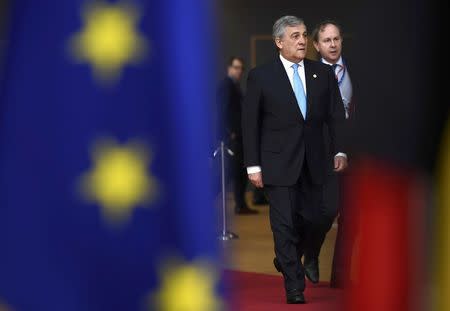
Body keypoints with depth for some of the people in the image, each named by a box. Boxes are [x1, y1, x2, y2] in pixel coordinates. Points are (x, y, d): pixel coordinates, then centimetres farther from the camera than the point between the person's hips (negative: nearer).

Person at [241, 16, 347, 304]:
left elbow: (336, 115, 7)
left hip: (313, 162, 4)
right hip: (279, 163, -3)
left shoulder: (324, 73, 7)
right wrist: (253, 166, -6)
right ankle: (295, 286, 2)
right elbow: (250, 123, -2)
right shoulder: (261, 76, -2)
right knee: (285, 223, -4)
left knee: (311, 218, 8)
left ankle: (286, 259, 36)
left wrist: (340, 151, -6)